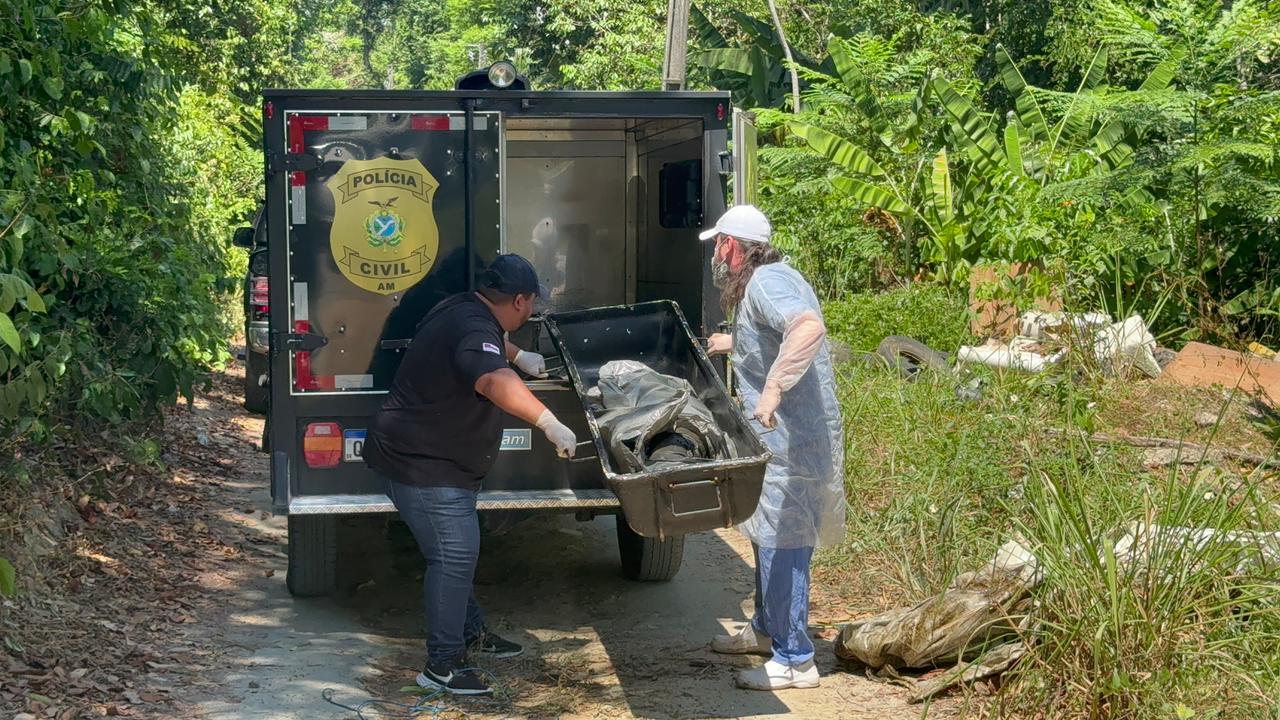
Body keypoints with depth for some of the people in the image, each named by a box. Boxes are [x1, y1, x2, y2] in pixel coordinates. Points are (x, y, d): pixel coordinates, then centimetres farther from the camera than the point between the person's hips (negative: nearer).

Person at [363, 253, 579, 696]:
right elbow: (495, 382, -48)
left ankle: (471, 634, 36)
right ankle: (441, 666, -9)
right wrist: (550, 424, -53)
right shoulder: (474, 331, -26)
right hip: (420, 462, -11)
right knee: (454, 555, -13)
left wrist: (520, 357, 36)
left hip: (436, 458, 11)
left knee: (457, 551, 21)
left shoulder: (465, 311, 7)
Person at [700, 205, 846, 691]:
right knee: (769, 536, 21)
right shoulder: (765, 280, 16)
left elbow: (809, 327, -37)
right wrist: (735, 344, 42)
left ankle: (794, 660, 1)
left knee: (782, 542, -6)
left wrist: (773, 387, -40)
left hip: (793, 438, -11)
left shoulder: (767, 282, -18)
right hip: (779, 434, 11)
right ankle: (766, 629, 35)